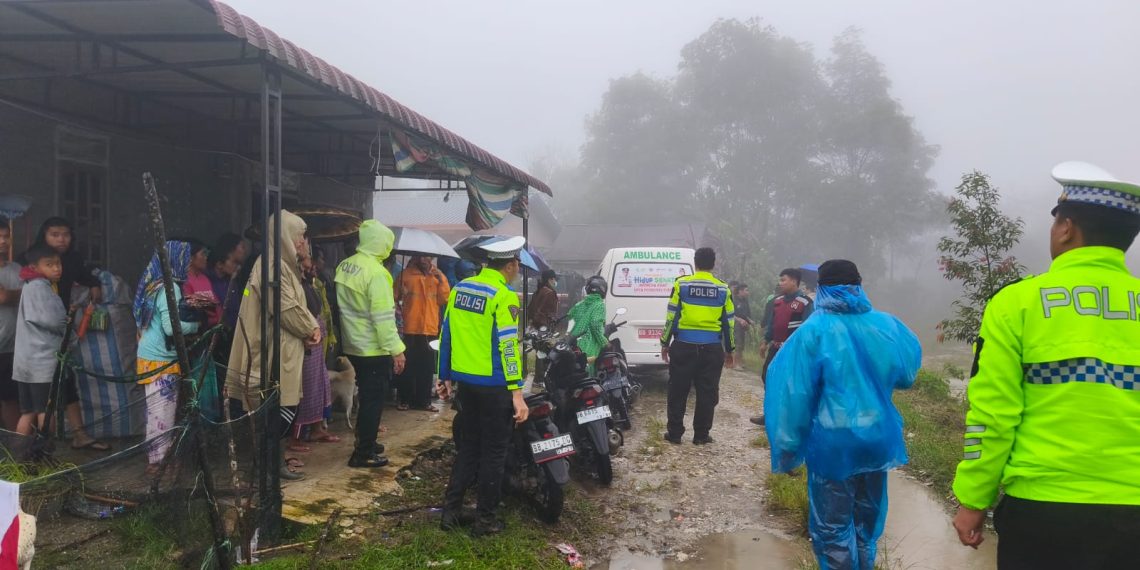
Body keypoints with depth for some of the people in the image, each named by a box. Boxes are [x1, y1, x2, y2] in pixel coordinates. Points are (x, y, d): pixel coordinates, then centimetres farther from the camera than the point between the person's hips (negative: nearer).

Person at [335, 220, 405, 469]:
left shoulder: (344, 266, 5)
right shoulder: (376, 272, -20)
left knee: (367, 396, 22)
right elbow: (383, 317, -23)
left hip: (353, 345, 8)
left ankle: (365, 442, 33)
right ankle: (363, 453, 5)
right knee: (374, 399, 1)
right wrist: (396, 349, -19)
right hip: (374, 348, -8)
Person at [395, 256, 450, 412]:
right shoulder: (406, 274, 3)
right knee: (409, 366, 1)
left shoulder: (438, 276, 9)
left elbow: (444, 299, 0)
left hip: (431, 329, 2)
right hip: (410, 329, -2)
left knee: (427, 367, 5)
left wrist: (442, 280, -8)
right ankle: (405, 400, 10)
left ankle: (424, 400, 13)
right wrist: (401, 293, -11)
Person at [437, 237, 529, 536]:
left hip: (465, 381, 7)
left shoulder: (460, 288, 7)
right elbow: (508, 345, -19)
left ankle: (451, 511, 20)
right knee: (494, 452, 5)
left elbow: (446, 335, 11)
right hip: (493, 385, -7)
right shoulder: (504, 297, -14)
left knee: (468, 447, 18)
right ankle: (485, 519, 11)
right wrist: (517, 392, -18)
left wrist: (446, 377, 19)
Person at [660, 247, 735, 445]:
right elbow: (729, 322, 7)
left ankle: (674, 433, 11)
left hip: (683, 346, -1)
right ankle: (701, 435, 11)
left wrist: (665, 343, 7)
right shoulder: (723, 289, 3)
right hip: (712, 349, 1)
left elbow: (671, 317, -2)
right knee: (707, 393, 8)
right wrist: (729, 350, 17)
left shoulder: (682, 284, -2)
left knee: (678, 392, 8)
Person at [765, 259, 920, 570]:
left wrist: (788, 450, -8)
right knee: (867, 520, 19)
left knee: (832, 525, 6)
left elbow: (794, 394, -14)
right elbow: (907, 374, 13)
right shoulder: (887, 326, -2)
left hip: (833, 443, -4)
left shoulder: (813, 332, -13)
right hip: (878, 437, 5)